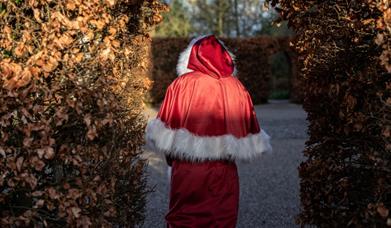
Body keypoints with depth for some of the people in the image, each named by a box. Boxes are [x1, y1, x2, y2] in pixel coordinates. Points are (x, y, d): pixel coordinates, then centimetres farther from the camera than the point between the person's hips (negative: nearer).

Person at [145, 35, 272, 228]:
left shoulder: (182, 84, -5)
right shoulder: (237, 88, 1)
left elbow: (163, 135, -5)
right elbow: (250, 143, 3)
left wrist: (171, 156, 12)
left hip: (186, 171, -1)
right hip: (224, 173, 2)